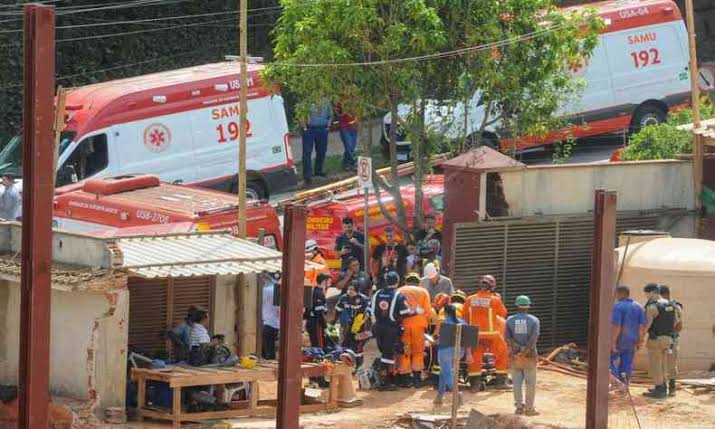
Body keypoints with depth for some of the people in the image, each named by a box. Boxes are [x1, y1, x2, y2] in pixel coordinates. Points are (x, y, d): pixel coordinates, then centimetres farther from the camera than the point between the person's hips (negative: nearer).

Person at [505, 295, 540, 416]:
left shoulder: (510, 320, 3)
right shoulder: (534, 320, -2)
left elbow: (507, 337, -9)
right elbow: (534, 337, -16)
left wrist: (518, 347, -13)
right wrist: (526, 349, -16)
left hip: (514, 355, 2)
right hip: (530, 356, -2)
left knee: (517, 382, 8)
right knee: (530, 382, 3)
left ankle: (519, 406, 5)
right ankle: (529, 408, 1)